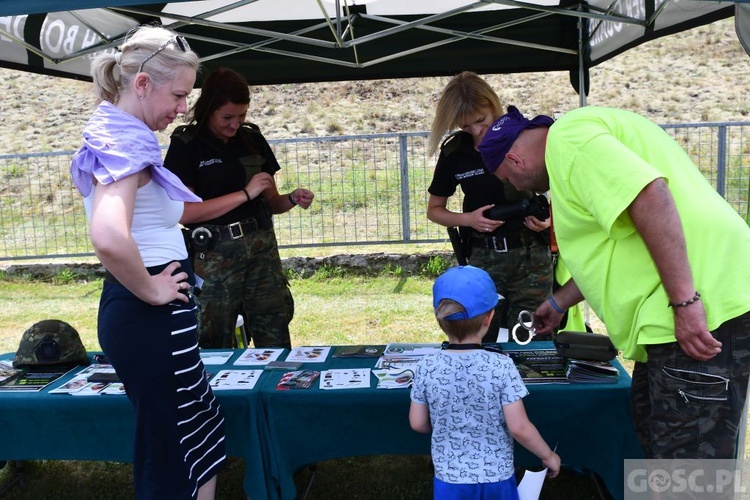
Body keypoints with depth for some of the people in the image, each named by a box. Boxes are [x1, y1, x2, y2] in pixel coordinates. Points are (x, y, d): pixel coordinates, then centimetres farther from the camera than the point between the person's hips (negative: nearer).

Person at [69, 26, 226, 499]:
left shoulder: (111, 135, 11)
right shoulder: (127, 143, -19)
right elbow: (109, 238, -37)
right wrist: (151, 291, -20)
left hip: (131, 312, 10)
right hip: (151, 319, -10)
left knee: (204, 441, 23)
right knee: (177, 462, 7)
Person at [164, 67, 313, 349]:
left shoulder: (252, 139, 10)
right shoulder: (186, 145, -2)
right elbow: (184, 212, -11)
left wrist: (292, 199, -6)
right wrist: (245, 193, -13)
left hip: (262, 249, 4)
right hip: (215, 255, -3)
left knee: (276, 343, 3)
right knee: (216, 347, 3)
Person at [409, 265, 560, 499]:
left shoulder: (426, 367, -14)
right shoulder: (502, 366, -19)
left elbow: (418, 423, -4)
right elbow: (519, 428, -17)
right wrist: (548, 456, 1)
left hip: (450, 479, 1)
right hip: (496, 478, -1)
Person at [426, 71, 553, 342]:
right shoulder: (454, 152, 0)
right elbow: (434, 210, 10)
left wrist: (549, 216, -13)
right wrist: (469, 219, -9)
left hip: (531, 257, -1)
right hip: (481, 259, 1)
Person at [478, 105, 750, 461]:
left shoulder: (566, 136, -10)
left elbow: (650, 195, -25)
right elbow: (612, 249, 29)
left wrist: (684, 301, -26)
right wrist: (558, 303, 37)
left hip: (701, 311, -11)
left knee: (688, 453, -2)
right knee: (652, 423, 22)